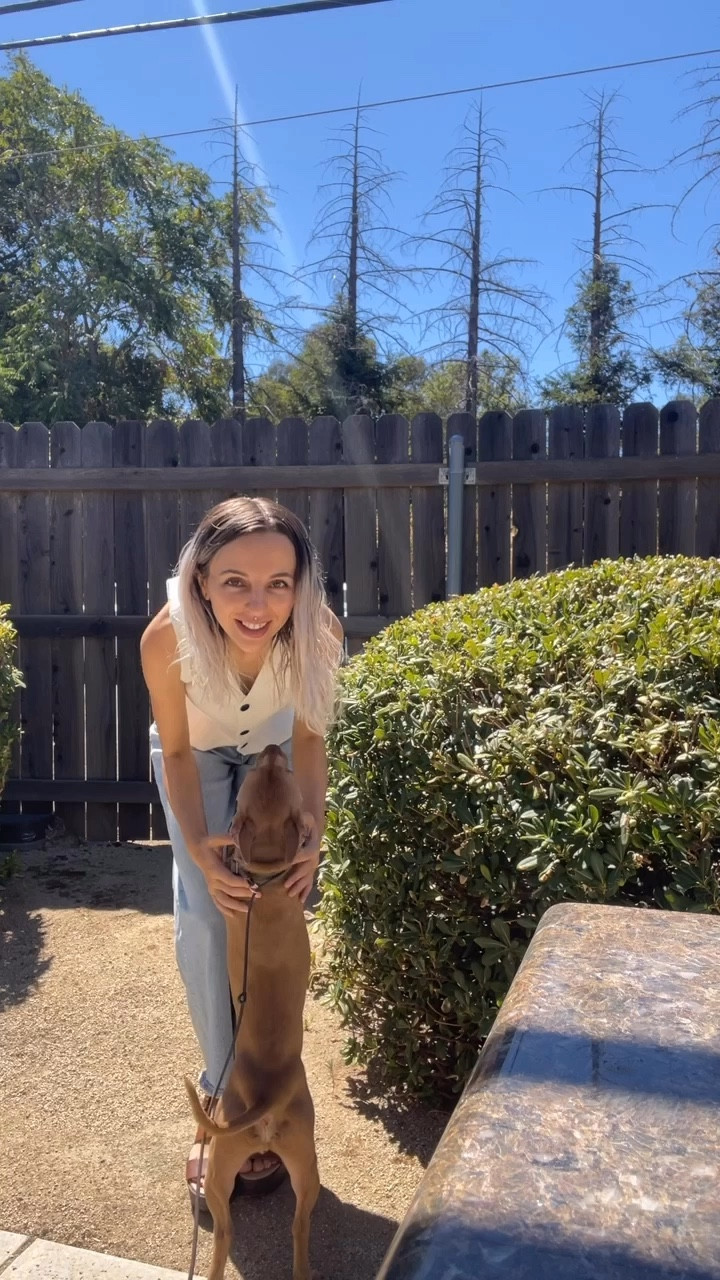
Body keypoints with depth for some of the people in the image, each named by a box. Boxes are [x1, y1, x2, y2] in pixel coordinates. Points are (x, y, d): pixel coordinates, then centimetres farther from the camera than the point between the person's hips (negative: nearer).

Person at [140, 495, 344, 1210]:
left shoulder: (319, 631, -37)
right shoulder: (167, 638, -40)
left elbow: (308, 737, -18)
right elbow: (177, 753, -22)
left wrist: (313, 831, -32)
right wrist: (199, 848, -36)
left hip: (273, 750, 1)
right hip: (197, 756, 0)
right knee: (204, 922, -6)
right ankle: (222, 1095, 14)